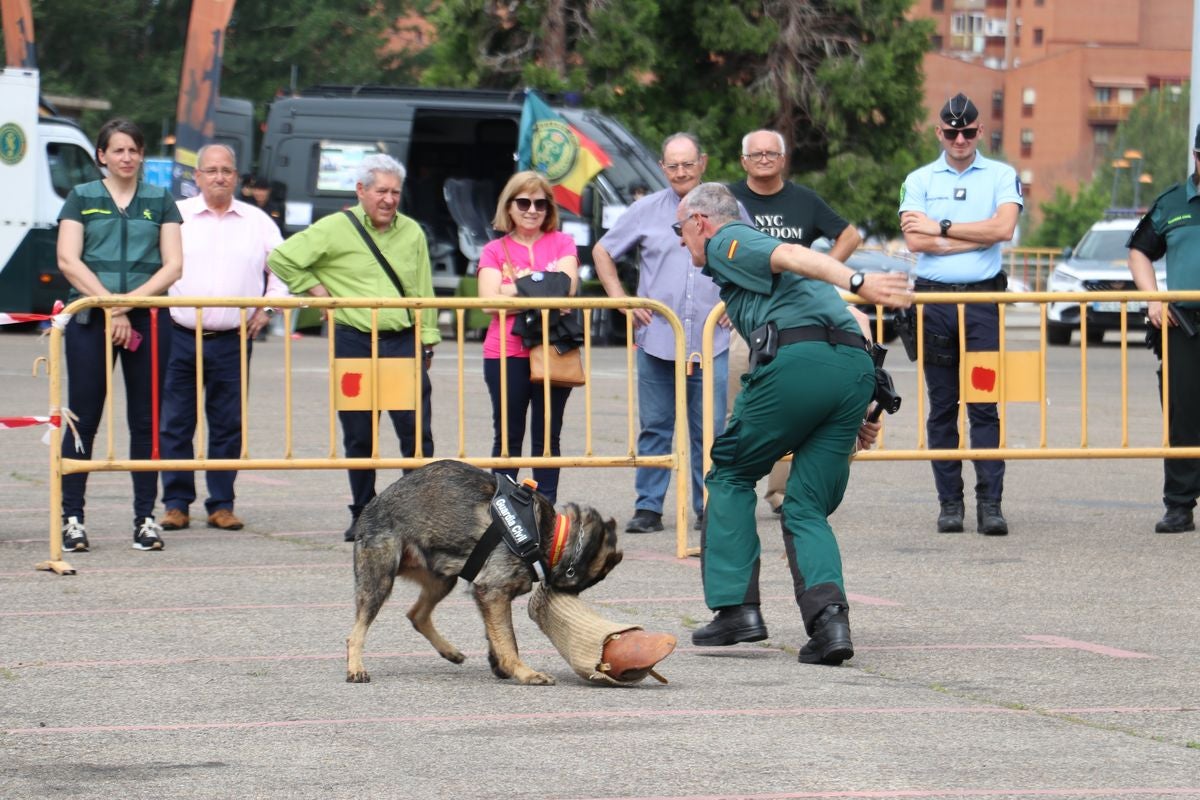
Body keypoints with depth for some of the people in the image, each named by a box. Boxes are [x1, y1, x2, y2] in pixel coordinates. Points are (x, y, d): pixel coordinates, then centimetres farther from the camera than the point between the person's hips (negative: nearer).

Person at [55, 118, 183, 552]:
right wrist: (108, 304, -11)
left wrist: (131, 300, -10)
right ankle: (72, 518, -1)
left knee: (146, 420, 3)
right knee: (83, 419, -3)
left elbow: (173, 265, 3)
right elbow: (68, 260, -2)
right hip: (90, 319, -1)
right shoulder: (82, 198, 8)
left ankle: (145, 518, 8)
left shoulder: (160, 201, 11)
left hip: (146, 319, 1)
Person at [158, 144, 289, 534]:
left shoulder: (258, 223, 10)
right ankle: (176, 504, 6)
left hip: (232, 341, 1)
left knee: (228, 426, 3)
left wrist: (266, 309, 6)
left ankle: (222, 504, 9)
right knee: (175, 424, 0)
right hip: (180, 337, -1)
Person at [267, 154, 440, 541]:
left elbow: (423, 292, 15)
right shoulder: (334, 230, 0)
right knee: (358, 434, 5)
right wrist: (314, 288, -4)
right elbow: (281, 259, 1)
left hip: (403, 340, 2)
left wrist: (427, 340, 12)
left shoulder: (411, 232, 10)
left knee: (417, 429, -5)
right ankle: (362, 514, 15)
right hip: (353, 342, -2)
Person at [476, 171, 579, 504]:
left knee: (547, 437, 4)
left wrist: (518, 289, -10)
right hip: (506, 354, 0)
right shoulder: (495, 251, 9)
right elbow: (490, 301, -5)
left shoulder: (562, 244, 11)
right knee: (508, 437, 1)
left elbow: (567, 289, -4)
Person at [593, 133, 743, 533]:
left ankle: (709, 507, 9)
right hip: (656, 339, 0)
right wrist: (622, 301, 5)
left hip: (711, 343, 0)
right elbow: (602, 252, 15)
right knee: (654, 428, 3)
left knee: (710, 429, 0)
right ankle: (648, 508, 7)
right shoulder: (646, 211, 6)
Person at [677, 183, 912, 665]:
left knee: (731, 474, 14)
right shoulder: (755, 250, 37)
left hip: (799, 361, -7)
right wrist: (850, 417, 28)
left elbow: (791, 256, -9)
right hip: (858, 366, 7)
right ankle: (829, 615, -14)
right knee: (807, 507, 10)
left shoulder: (725, 242, 12)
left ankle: (737, 606, 9)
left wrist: (856, 282, -25)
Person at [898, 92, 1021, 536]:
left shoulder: (1001, 176, 9)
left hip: (983, 298, -1)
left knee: (985, 405, -6)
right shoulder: (919, 180, 10)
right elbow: (915, 240, -4)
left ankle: (990, 503, -7)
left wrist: (943, 228, -6)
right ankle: (949, 503, 6)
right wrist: (976, 237, -7)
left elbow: (1003, 228, -8)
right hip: (933, 298, 1)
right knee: (942, 407, 3)